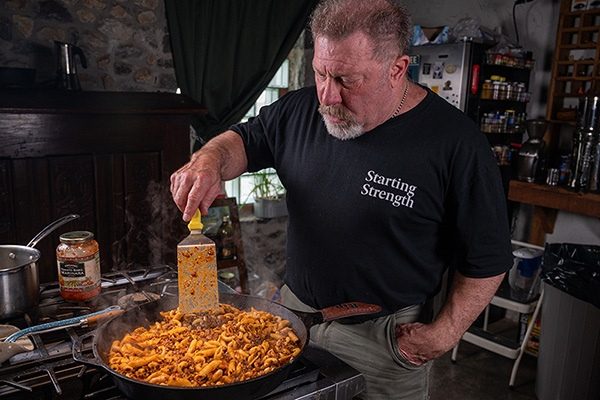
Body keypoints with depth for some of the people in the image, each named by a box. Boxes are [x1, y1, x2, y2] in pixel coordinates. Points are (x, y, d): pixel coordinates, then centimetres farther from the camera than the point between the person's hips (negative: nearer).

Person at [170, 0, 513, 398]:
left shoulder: (456, 144, -19)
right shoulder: (300, 110, -5)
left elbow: (486, 260, -11)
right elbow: (244, 139, 9)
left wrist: (444, 335, -13)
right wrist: (209, 160, -13)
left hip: (386, 336, -4)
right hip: (295, 310, 5)